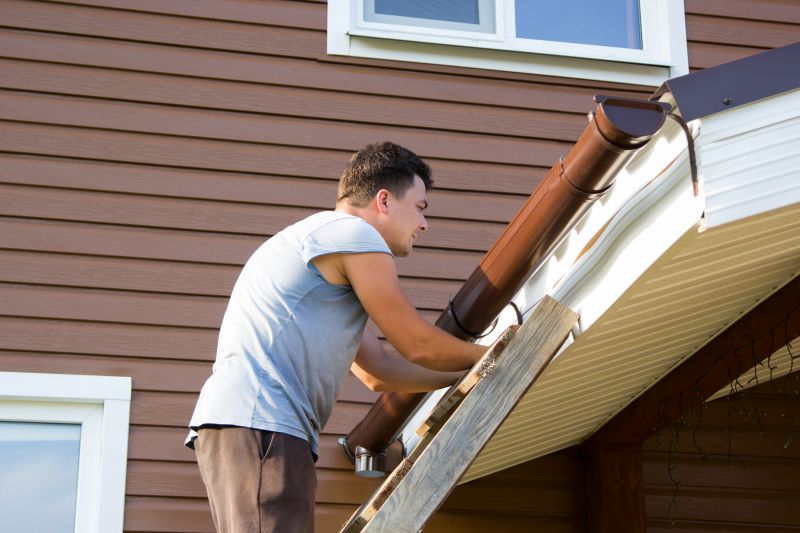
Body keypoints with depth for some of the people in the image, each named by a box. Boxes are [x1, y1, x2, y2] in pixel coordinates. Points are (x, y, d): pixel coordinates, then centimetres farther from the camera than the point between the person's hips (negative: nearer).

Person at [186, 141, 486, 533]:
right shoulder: (352, 231, 0)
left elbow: (378, 371, 32)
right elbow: (417, 345, 2)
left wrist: (473, 374, 34)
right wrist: (486, 359, 20)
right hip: (260, 425, -11)